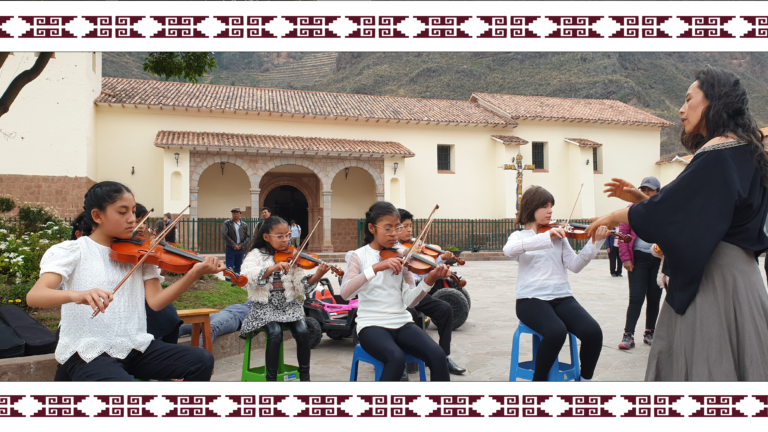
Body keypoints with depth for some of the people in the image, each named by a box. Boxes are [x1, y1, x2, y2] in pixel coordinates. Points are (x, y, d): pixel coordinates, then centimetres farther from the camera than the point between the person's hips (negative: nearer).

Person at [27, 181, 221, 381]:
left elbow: (155, 301, -3)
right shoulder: (73, 251, -2)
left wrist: (193, 274, -19)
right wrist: (77, 295, -39)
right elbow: (33, 296, -17)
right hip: (89, 352, -5)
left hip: (135, 346, 5)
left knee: (202, 360, -12)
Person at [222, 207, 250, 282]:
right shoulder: (227, 223, 0)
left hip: (241, 249, 3)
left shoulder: (244, 225, 7)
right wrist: (233, 245, -14)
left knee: (238, 267, 11)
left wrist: (241, 245, -11)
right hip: (230, 248, -3)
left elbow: (247, 237, 4)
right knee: (229, 267, -4)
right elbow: (224, 235, -9)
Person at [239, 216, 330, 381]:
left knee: (302, 331, -21)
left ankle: (304, 376, -3)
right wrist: (273, 268, -32)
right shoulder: (256, 255, 0)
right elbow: (246, 278, -20)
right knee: (275, 333, -28)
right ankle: (271, 377, -9)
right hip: (265, 306, -2)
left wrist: (317, 275, -22)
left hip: (289, 305, 2)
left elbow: (300, 287, -3)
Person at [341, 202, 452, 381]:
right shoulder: (359, 256, 0)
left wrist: (429, 280, -18)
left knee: (437, 355, -23)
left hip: (402, 323, 3)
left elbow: (409, 301, 0)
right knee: (396, 358, -33)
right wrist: (376, 267, -30)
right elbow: (345, 293, -19)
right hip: (372, 325, -3)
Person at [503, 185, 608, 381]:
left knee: (593, 332, -23)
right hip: (532, 299, -3)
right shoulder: (519, 236, 7)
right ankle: (539, 379, -8)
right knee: (556, 332, -33)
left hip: (562, 297, 3)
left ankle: (585, 378, 4)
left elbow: (574, 265, 3)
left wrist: (595, 243, -10)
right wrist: (546, 237, -29)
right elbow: (509, 250, -19)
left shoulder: (559, 236, 15)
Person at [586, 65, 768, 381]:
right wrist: (641, 199, 13)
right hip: (738, 270, 9)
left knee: (703, 361, -1)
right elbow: (690, 210, 18)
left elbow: (669, 208, -19)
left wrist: (615, 216, -5)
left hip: (712, 278, -9)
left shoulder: (717, 153, -16)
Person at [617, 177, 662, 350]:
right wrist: (625, 258, -6)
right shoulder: (633, 209, 3)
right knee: (636, 298, -6)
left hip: (659, 259, 2)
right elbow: (623, 233, 1)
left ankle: (650, 332, 23)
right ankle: (628, 335, -2)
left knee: (654, 298, 10)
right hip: (639, 258, -1)